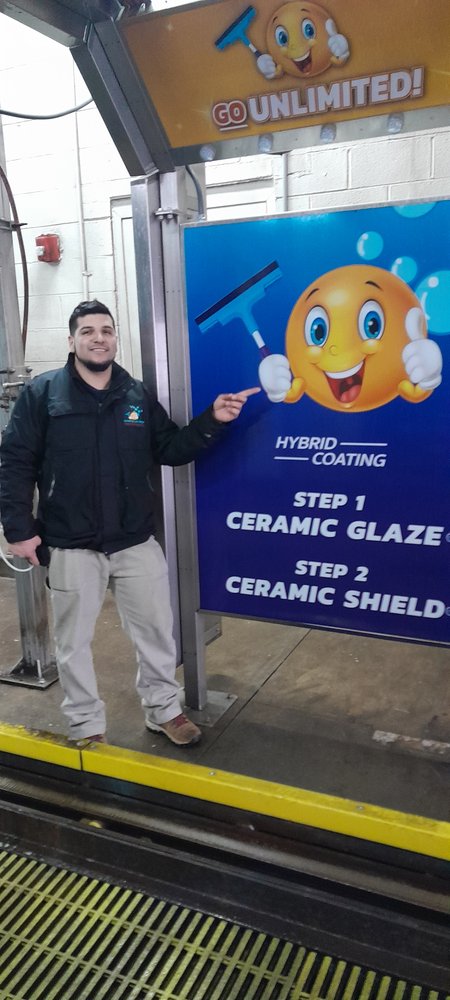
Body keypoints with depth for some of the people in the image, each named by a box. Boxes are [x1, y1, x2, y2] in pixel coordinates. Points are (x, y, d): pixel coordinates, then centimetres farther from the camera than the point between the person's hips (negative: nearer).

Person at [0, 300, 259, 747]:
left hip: (136, 543, 3)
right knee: (74, 642, 11)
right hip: (72, 548, -2)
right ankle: (85, 725, 32)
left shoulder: (137, 395, 6)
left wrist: (212, 420, -8)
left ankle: (163, 709, 35)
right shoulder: (42, 393, -4)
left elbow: (171, 450, 6)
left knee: (156, 631, 14)